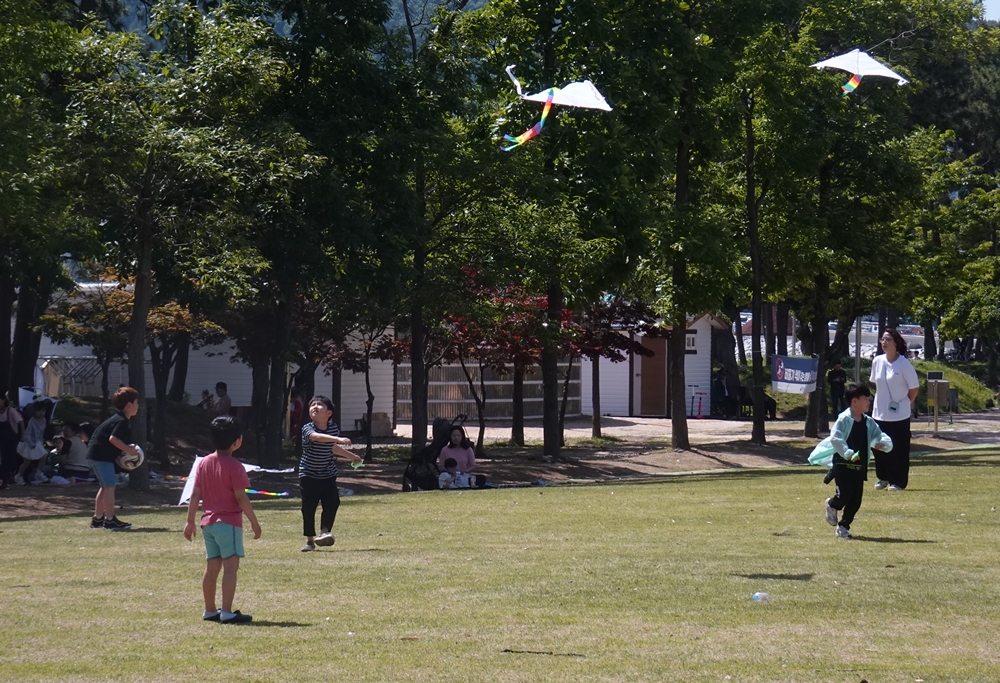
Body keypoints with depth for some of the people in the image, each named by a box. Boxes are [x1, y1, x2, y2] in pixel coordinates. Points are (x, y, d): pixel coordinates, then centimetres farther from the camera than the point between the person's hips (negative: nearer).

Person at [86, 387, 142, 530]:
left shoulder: (118, 418, 17)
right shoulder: (122, 421, -16)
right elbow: (113, 438, -27)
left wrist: (126, 449, 11)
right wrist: (128, 450, -21)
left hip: (96, 453, 11)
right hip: (101, 455, -11)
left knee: (105, 486, 17)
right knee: (110, 486, -9)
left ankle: (97, 519, 22)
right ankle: (110, 520, -9)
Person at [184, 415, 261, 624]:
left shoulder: (204, 463, 7)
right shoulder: (234, 466, -12)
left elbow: (195, 494, 8)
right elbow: (241, 497, -13)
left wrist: (190, 521, 12)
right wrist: (254, 522, -6)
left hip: (208, 522, 7)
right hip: (229, 523, -7)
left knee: (212, 567, 14)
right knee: (231, 566, -9)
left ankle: (209, 610, 21)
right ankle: (227, 612, -16)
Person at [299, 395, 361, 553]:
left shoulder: (334, 428, 1)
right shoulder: (307, 429, -15)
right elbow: (316, 436, -39)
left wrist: (351, 456, 34)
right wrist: (338, 439, -54)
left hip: (328, 475, 3)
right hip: (308, 475, -3)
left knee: (332, 502, -14)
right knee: (308, 508, -1)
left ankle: (325, 531, -5)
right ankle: (310, 540, 8)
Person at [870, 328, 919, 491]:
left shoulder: (904, 364, -13)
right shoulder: (877, 361, 2)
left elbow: (914, 387, -6)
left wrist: (904, 403, 1)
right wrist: (882, 400, 13)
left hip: (899, 415, -5)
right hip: (879, 413, 5)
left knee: (899, 450, 0)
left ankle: (897, 482, 7)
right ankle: (882, 478, 23)